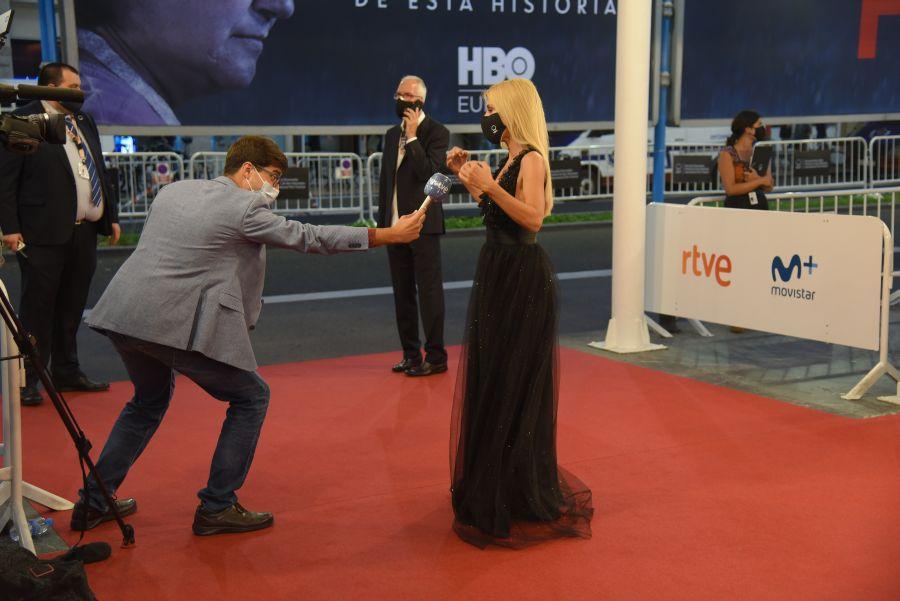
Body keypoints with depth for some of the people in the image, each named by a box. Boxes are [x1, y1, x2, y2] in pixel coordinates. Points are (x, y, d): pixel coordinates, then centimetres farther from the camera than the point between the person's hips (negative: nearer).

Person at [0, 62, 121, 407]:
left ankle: (67, 373, 26)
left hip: (85, 232, 7)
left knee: (72, 309, 15)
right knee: (37, 310, 0)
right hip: (44, 235, -7)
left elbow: (100, 172, 23)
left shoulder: (84, 122, 16)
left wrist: (111, 216, 19)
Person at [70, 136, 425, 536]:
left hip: (123, 314, 8)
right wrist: (389, 235, 3)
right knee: (251, 398, 9)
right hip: (175, 324, -8)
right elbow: (309, 237, -3)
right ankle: (216, 508, 10)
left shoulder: (173, 190, 17)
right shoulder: (244, 207, -5)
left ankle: (94, 503, 31)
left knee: (150, 400, 31)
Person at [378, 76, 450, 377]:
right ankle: (411, 354, 20)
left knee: (429, 291, -3)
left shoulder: (436, 132, -6)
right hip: (395, 225, 7)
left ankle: (435, 357, 2)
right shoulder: (392, 134, 14)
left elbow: (429, 172, -20)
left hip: (423, 225, -7)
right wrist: (382, 222, 14)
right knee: (402, 293, 11)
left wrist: (412, 136, -17)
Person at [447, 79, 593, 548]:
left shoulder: (531, 159, -14)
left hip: (522, 279, -10)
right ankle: (493, 485, 30)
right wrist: (469, 177, 11)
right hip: (499, 273, 10)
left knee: (513, 385, -2)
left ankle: (521, 496, 9)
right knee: (491, 378, 16)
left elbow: (533, 217, -27)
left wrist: (490, 187, -32)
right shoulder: (510, 160, 13)